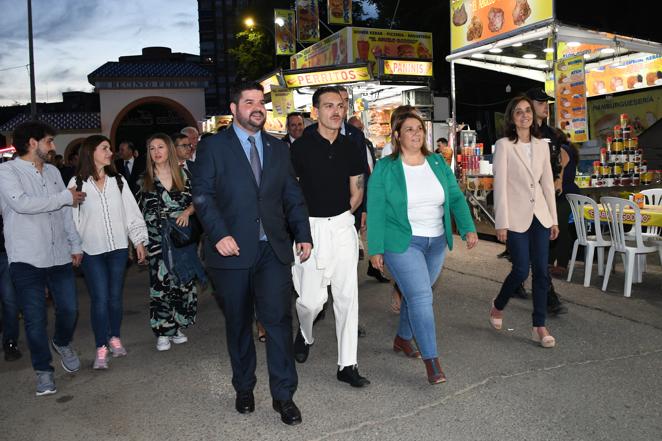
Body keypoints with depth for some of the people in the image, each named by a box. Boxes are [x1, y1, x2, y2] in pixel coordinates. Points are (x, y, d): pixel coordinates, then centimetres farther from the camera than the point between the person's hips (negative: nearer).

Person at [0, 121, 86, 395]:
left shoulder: (53, 172, 13)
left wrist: (75, 245, 14)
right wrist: (65, 197, -14)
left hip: (60, 256, 5)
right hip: (27, 259, -5)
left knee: (69, 309, 7)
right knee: (35, 318, 3)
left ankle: (63, 344, 37)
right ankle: (43, 370, 19)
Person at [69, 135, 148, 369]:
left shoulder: (118, 180, 6)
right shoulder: (77, 183, -2)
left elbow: (131, 211, 7)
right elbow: (71, 217, -1)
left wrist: (139, 240, 4)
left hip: (118, 247, 3)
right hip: (91, 251, -2)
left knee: (115, 296, 10)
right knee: (99, 299, -4)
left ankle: (114, 338, 27)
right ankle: (101, 348, 6)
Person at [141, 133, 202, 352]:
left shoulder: (182, 174, 5)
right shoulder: (145, 179, 4)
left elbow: (194, 201, 10)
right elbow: (139, 210, 4)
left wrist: (187, 212, -12)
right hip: (157, 239, -1)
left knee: (184, 282, 4)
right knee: (160, 283, -3)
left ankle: (177, 327, 19)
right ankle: (162, 332, 8)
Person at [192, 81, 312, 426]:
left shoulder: (278, 148, 14)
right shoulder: (214, 146, 2)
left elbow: (292, 196, 14)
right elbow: (203, 194, -5)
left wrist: (303, 235, 4)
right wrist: (219, 234, -17)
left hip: (273, 249, 2)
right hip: (232, 249, -2)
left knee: (278, 318, -4)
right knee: (238, 323, 11)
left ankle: (283, 395, 8)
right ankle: (244, 388, 29)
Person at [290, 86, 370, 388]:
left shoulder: (352, 149, 6)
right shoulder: (301, 147, -5)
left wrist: (340, 218, 7)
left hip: (342, 225, 4)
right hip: (309, 227, -3)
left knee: (347, 296, 3)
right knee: (312, 298, -4)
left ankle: (347, 365, 14)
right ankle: (305, 334, 32)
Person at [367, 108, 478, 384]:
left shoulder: (438, 163, 6)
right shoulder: (385, 168, -6)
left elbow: (456, 198, 5)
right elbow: (376, 211, -6)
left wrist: (468, 228, -9)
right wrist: (376, 249, -9)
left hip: (436, 242, 5)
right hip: (402, 244, -5)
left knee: (416, 294, 16)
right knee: (421, 298, -12)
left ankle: (403, 338, 38)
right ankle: (431, 361, -5)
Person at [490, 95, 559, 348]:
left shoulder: (542, 146, 10)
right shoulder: (504, 145, -4)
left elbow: (548, 183, 13)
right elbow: (500, 185, -9)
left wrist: (553, 219, 10)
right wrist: (501, 223, -13)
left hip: (540, 216, 5)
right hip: (516, 216, -5)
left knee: (541, 271, 3)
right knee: (521, 270, -5)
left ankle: (539, 327, 12)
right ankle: (498, 307, 24)